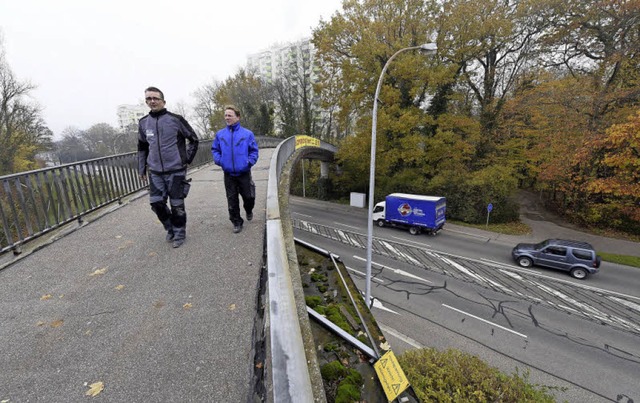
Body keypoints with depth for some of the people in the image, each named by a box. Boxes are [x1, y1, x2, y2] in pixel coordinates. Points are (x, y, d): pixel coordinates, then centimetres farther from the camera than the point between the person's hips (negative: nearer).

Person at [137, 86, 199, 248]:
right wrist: (142, 169, 14)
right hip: (155, 172, 4)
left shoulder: (176, 119, -5)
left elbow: (194, 140, 2)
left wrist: (187, 159, -1)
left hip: (175, 171, -4)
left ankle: (179, 233, 21)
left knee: (177, 205, 3)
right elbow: (142, 148, 17)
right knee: (156, 203, 5)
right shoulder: (143, 123, 8)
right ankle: (170, 228, 29)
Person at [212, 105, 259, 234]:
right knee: (232, 201, 7)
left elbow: (254, 151, 1)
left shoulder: (247, 134, -4)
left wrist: (249, 162, -13)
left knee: (249, 197, 9)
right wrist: (218, 160, -4)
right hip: (228, 174, 2)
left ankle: (248, 210, 42)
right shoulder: (220, 134, 3)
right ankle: (237, 222, 22)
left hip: (244, 173, -1)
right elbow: (214, 149, 13)